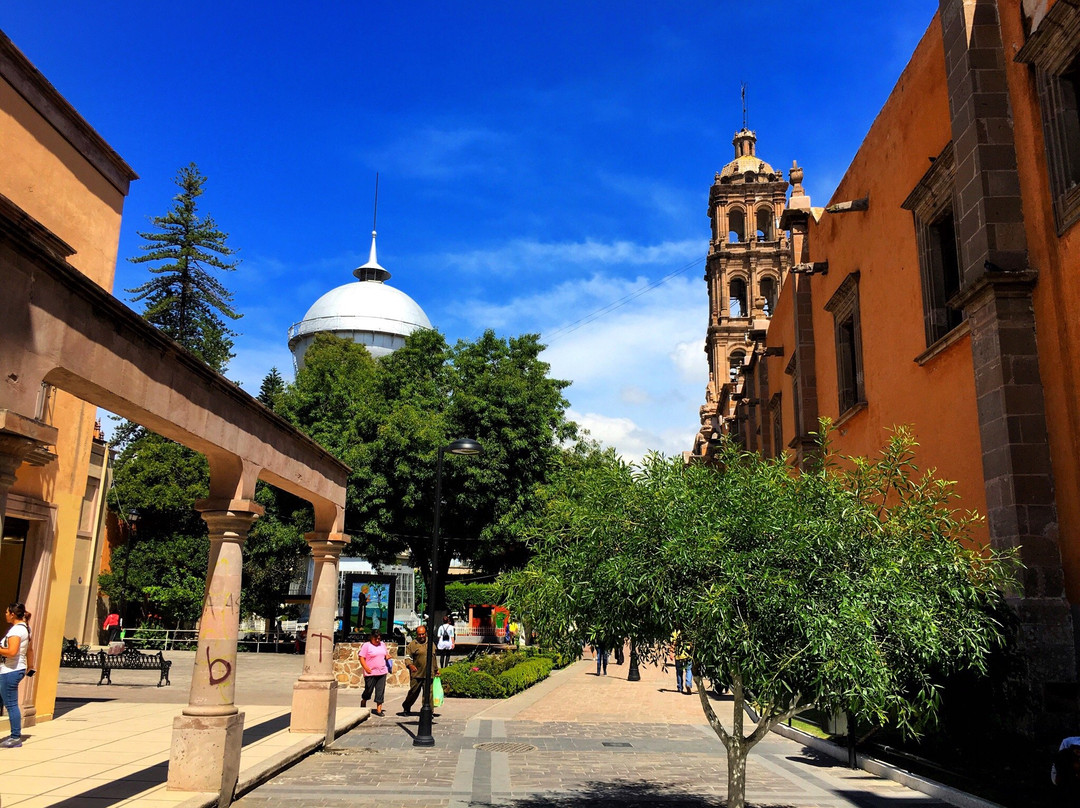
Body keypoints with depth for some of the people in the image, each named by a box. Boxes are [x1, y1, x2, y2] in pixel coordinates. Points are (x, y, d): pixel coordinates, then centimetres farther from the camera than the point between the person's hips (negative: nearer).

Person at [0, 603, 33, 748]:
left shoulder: (16, 630, -16)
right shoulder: (25, 628, 15)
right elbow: (29, 650, 23)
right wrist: (30, 667, 29)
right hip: (18, 669, 10)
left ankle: (16, 737, 0)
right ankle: (15, 735, 19)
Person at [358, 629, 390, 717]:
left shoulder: (382, 644, 13)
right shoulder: (366, 645, -5)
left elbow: (386, 654, 27)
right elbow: (361, 657, -9)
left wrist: (387, 656, 4)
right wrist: (366, 668, -19)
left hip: (382, 672, 5)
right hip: (371, 673, -5)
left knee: (380, 691, 1)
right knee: (368, 690, 5)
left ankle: (379, 709, 5)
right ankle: (363, 705, 31)